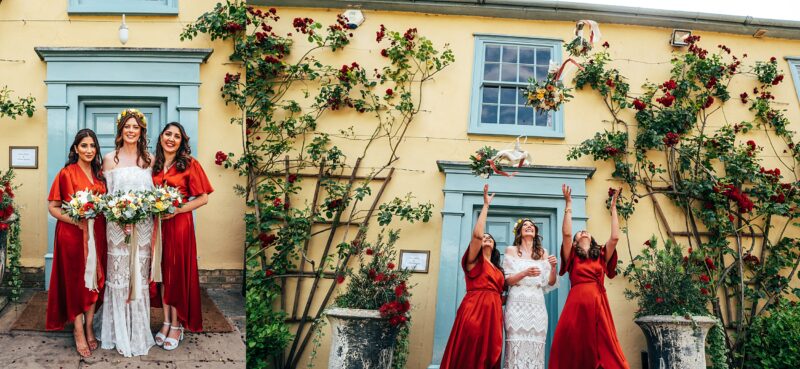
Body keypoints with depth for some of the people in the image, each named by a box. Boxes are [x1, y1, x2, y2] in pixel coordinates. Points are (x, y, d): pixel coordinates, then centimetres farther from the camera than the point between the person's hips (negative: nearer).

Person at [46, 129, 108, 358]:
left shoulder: (99, 174, 9)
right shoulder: (66, 173, -6)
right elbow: (52, 207, -7)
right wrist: (76, 221, -20)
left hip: (97, 234, 5)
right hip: (72, 234, -5)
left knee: (94, 279, 8)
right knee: (76, 281, 2)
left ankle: (89, 327, 19)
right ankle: (79, 332, 11)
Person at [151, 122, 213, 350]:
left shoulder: (189, 164, -4)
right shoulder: (154, 165, 10)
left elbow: (202, 198, -7)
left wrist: (176, 210, -15)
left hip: (179, 224, -4)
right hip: (157, 223, 4)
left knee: (178, 271, 1)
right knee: (162, 271, 7)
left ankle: (177, 325, 9)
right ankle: (166, 322, 16)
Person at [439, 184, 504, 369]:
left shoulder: (497, 269, 26)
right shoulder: (474, 260, 8)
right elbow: (476, 234, -9)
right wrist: (486, 205, -5)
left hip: (493, 312, 6)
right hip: (474, 309, -6)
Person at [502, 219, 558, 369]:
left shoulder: (543, 253, 14)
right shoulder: (511, 250, 7)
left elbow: (550, 284, 11)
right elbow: (506, 280, 1)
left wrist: (553, 267, -8)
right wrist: (525, 273, -16)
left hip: (537, 305, 2)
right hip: (517, 304, -2)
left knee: (535, 349, -5)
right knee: (517, 347, -10)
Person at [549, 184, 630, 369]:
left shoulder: (601, 256, 19)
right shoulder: (572, 257, 13)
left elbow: (615, 237, 7)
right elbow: (566, 233, -1)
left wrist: (613, 208, 11)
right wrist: (569, 204, 0)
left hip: (598, 304, 2)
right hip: (576, 304, -2)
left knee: (603, 350, -4)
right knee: (573, 349, -5)